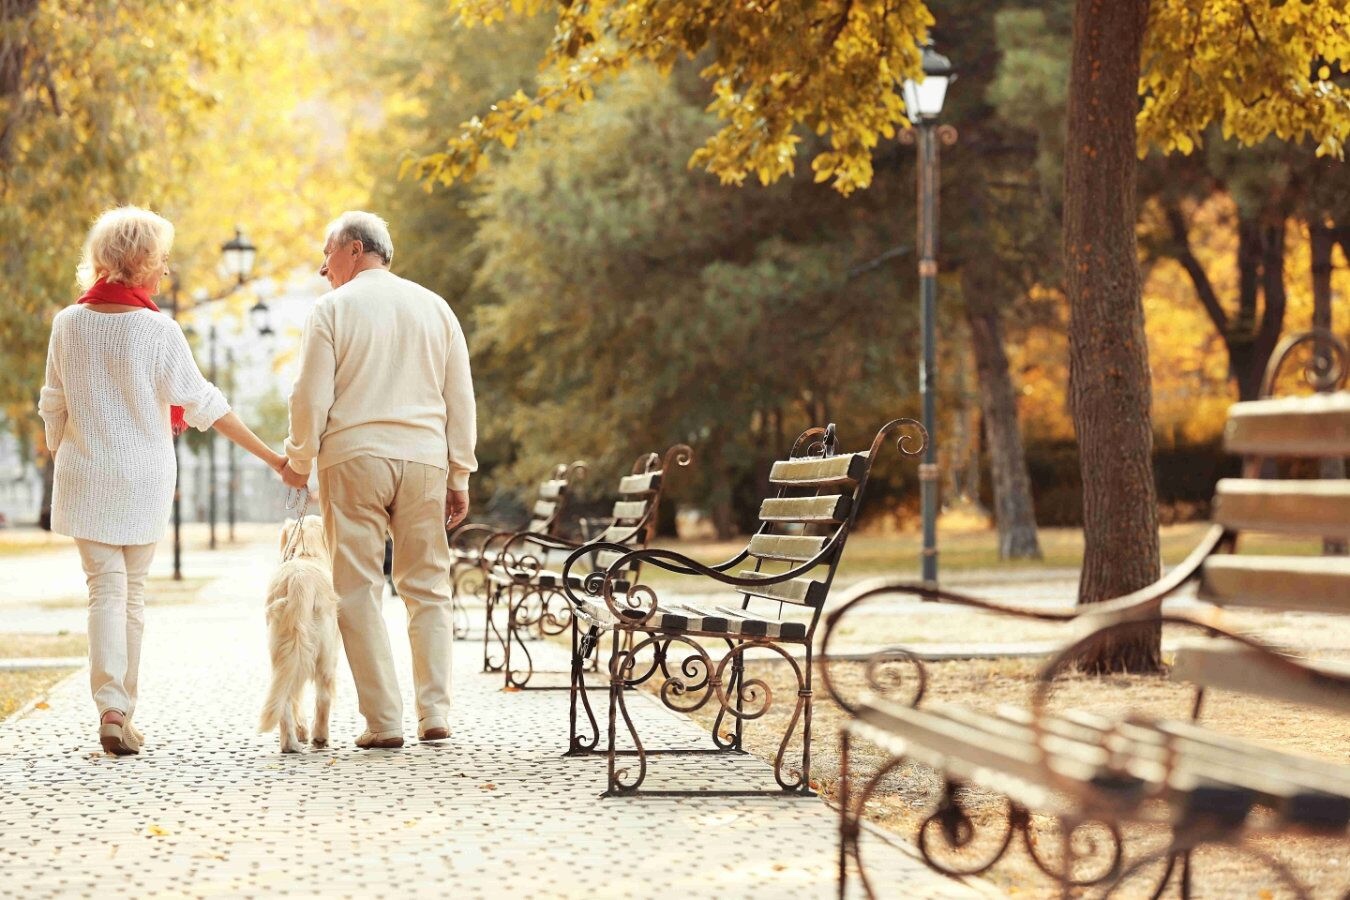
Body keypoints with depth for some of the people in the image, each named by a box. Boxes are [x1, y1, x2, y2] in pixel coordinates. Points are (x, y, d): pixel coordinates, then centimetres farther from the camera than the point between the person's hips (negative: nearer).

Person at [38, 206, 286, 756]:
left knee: (105, 589, 1)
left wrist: (61, 457, 21)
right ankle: (124, 709, 13)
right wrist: (271, 457, -4)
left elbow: (53, 407, 5)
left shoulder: (68, 324, -3)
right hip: (143, 478, -2)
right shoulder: (158, 330, -12)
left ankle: (110, 706, -16)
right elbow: (204, 405, -10)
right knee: (133, 592, 11)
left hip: (84, 477, 2)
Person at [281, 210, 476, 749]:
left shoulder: (332, 308, 1)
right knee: (428, 589, 10)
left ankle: (383, 721, -4)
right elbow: (461, 399, 10)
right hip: (425, 459, 3)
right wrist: (459, 476, 14)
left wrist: (298, 461, 10)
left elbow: (312, 397, -4)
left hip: (353, 459, -3)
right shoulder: (434, 307, 12)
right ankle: (435, 714, 4)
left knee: (359, 593, 1)